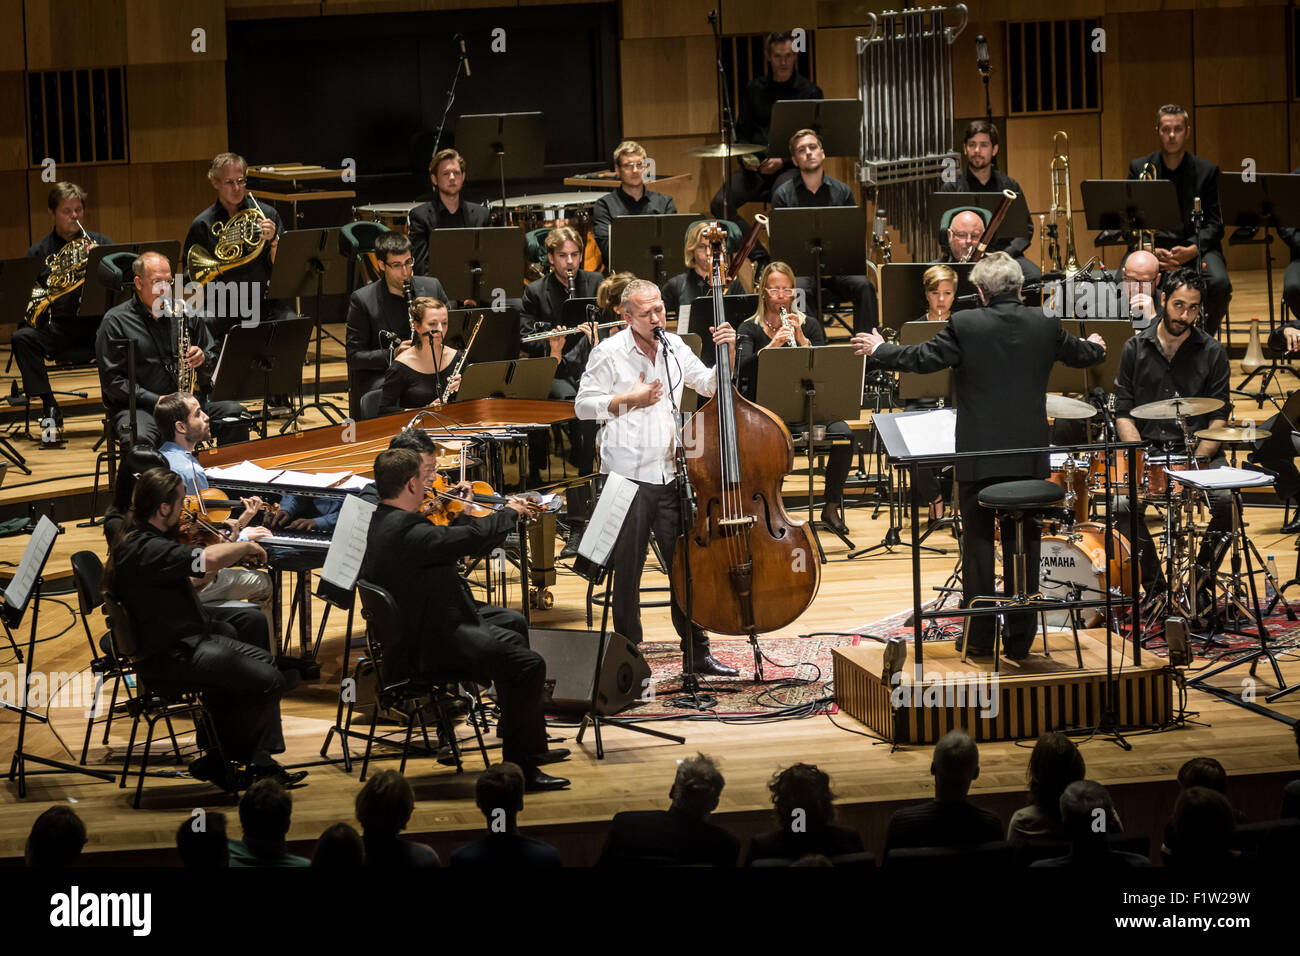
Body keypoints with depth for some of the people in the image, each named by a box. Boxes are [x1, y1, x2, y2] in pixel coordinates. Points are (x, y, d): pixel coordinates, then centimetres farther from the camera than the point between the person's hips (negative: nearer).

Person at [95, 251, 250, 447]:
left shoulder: (184, 312, 13)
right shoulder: (115, 322, -2)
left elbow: (213, 356, 22)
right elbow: (112, 381, -8)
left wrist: (203, 358, -4)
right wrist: (157, 401, -18)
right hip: (139, 406, -4)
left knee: (235, 414, -18)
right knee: (140, 439, -37)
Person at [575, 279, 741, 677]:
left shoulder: (675, 348, 11)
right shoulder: (610, 353, -4)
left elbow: (711, 385, 16)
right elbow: (584, 405, -4)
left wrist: (727, 352, 1)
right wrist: (629, 399, -12)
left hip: (671, 474, 5)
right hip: (628, 476, -4)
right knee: (628, 571, 1)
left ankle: (697, 651, 15)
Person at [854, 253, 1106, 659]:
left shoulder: (965, 325, -11)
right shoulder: (1045, 326, 2)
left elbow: (922, 358, -8)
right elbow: (1080, 354, 18)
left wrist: (879, 350, 10)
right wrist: (1096, 347, 43)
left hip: (979, 455, -3)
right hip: (1029, 457, 3)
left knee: (978, 543, 7)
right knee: (1023, 545, 8)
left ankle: (979, 637, 8)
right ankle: (1020, 638, 10)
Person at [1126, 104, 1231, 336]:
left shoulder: (1206, 171, 6)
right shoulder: (1139, 168, 7)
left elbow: (1214, 223, 2)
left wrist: (1191, 250, -17)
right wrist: (1150, 251, -15)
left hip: (1196, 246, 0)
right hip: (1153, 245, 0)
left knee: (1219, 284, -31)